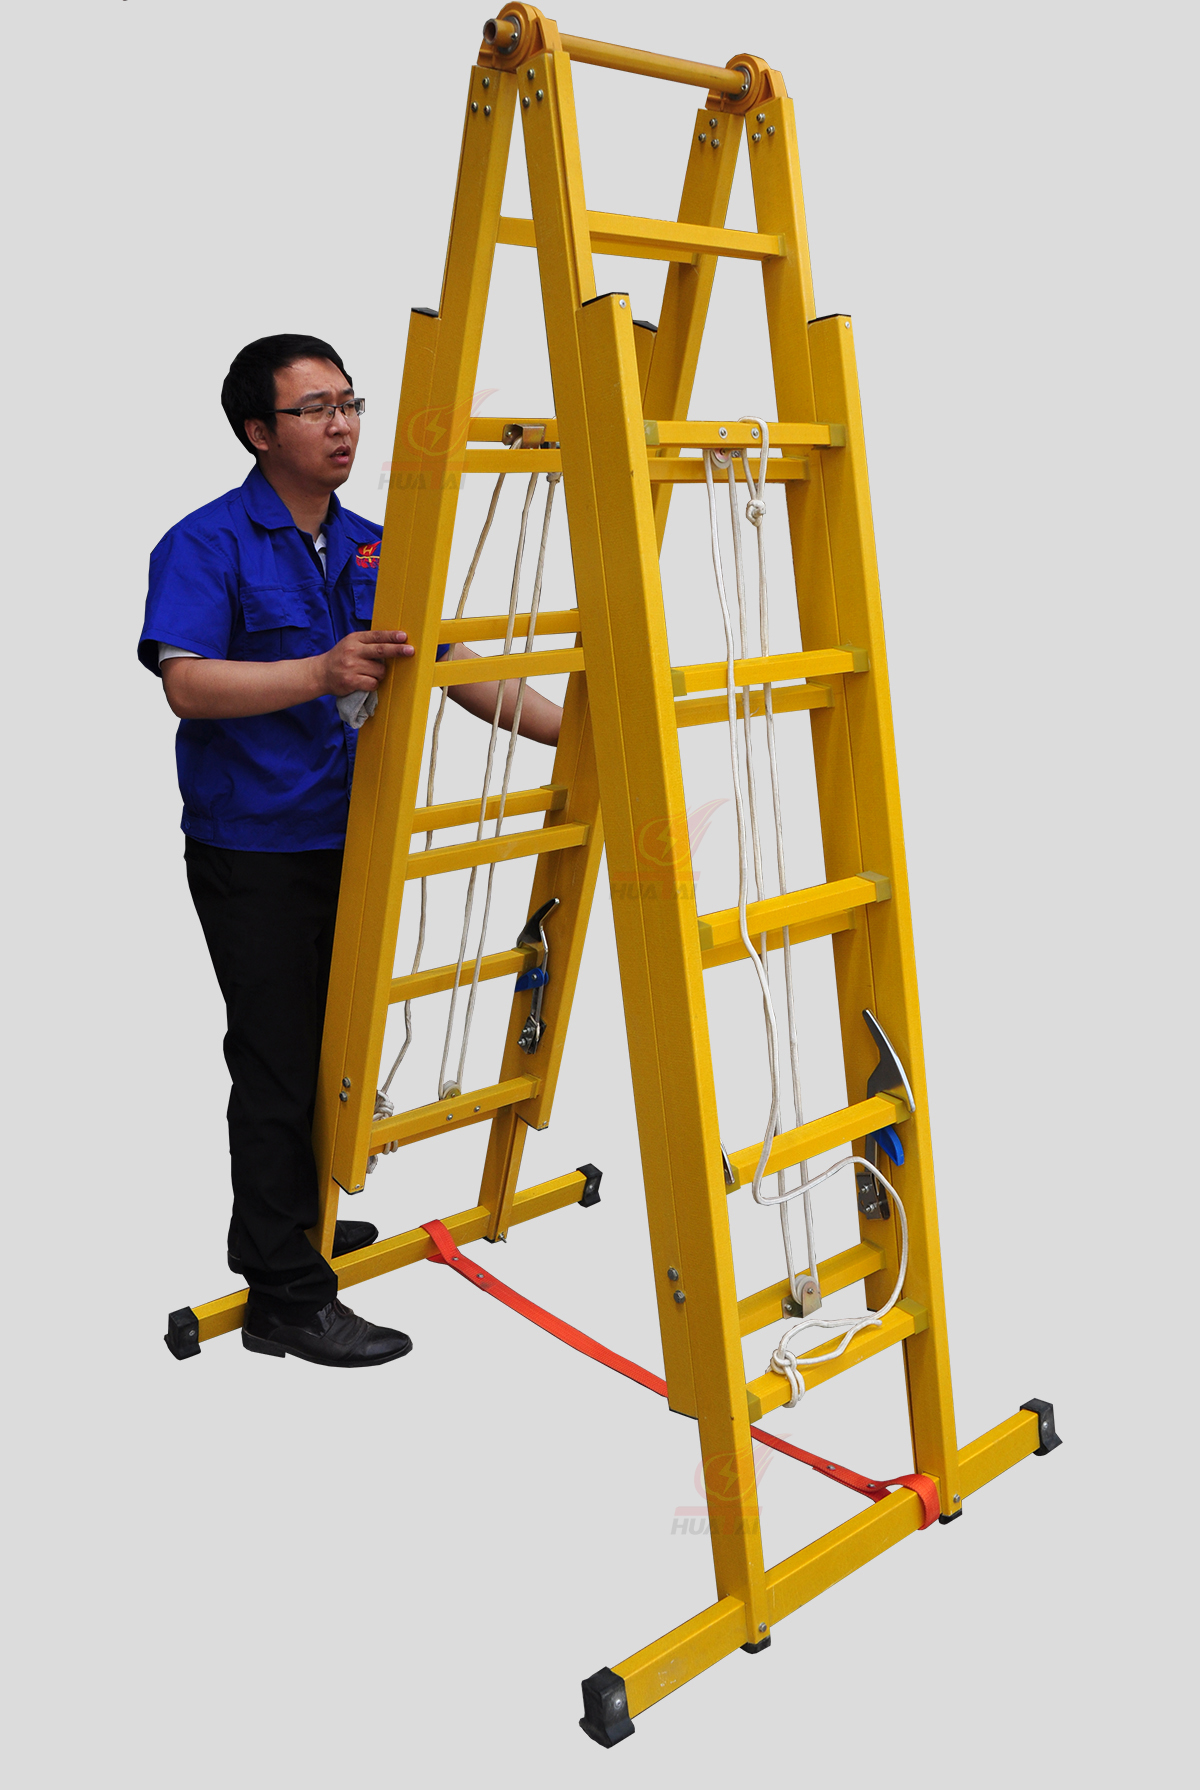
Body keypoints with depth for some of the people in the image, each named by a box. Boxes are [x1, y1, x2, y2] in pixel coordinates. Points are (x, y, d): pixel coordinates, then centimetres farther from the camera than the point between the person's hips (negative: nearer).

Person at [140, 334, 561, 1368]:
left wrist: (575, 732, 0)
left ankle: (296, 1224, 37)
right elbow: (189, 684, -21)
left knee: (331, 1052, 17)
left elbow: (456, 669, 9)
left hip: (350, 845, 7)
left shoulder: (374, 548, 11)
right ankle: (288, 1300, 8)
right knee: (278, 1064, -3)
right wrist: (321, 674, -34)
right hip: (254, 853, -7)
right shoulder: (208, 545, -9)